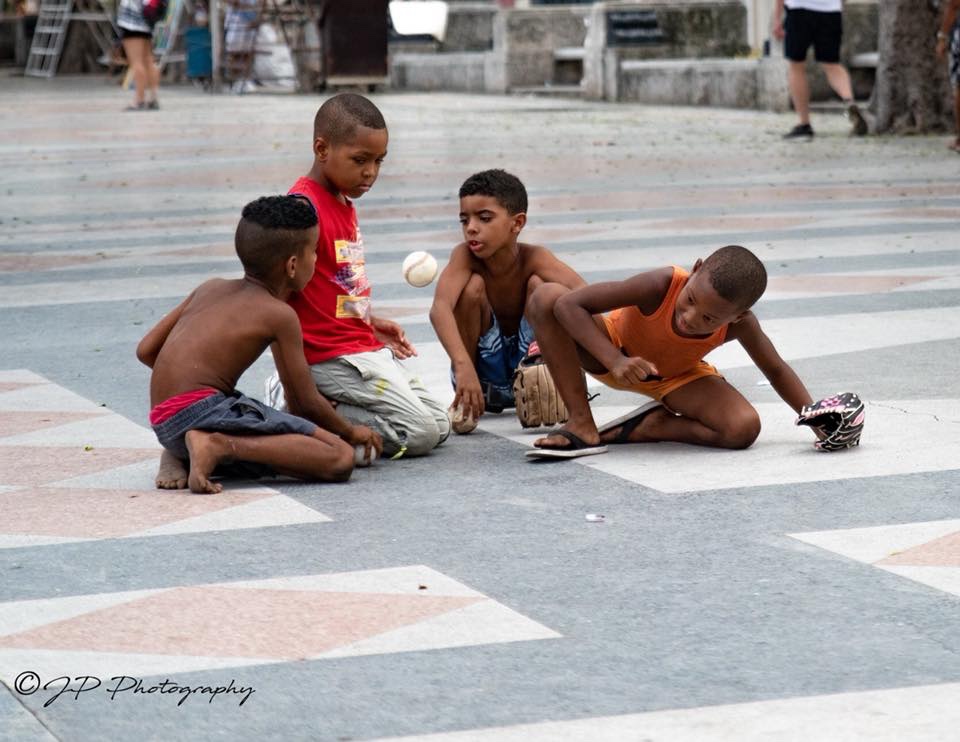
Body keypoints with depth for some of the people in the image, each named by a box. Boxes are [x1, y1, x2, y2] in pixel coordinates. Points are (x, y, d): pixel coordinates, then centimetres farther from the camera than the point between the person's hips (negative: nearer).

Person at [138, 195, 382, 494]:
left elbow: (145, 350, 18)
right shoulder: (279, 314, -1)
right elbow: (306, 402, 4)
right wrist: (351, 432, 22)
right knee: (341, 458, -16)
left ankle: (180, 453, 9)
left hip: (163, 423, 9)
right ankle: (219, 445, -21)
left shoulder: (211, 288, 19)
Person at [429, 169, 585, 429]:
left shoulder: (533, 257, -20)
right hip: (484, 372, 1)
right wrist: (462, 366, -53)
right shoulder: (465, 256, -20)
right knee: (473, 286, -23)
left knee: (539, 285, -22)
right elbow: (439, 309, -37)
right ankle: (465, 400, -11)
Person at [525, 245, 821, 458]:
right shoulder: (662, 285, -40)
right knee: (546, 297, -32)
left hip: (678, 377, 1)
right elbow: (569, 304, -40)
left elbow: (776, 370, -8)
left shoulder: (741, 324, -29)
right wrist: (615, 361, -47)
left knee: (745, 429, -27)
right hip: (614, 351, -1)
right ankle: (582, 425, -26)